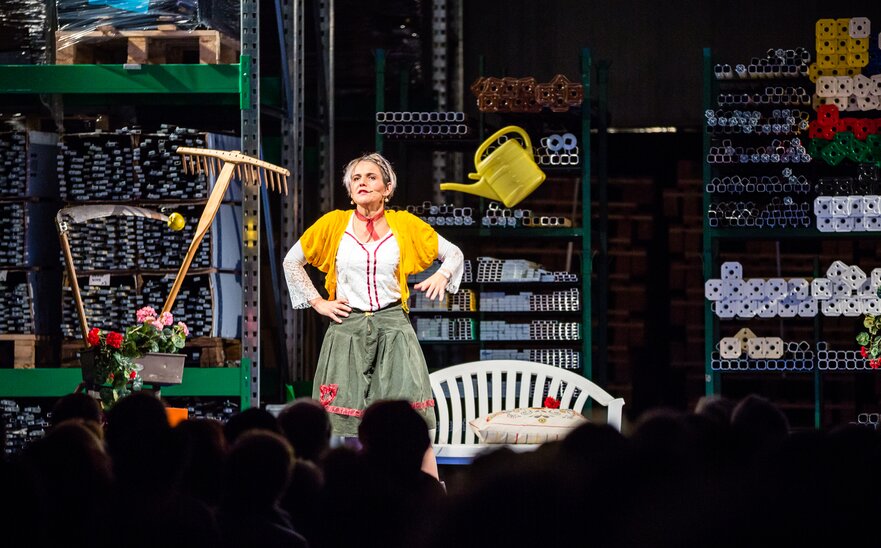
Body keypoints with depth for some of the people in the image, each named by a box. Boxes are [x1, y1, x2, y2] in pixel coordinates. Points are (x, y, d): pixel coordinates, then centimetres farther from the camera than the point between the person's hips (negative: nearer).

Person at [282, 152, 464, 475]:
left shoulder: (405, 225, 7)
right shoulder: (334, 224, 7)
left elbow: (453, 253, 17)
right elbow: (292, 261, 15)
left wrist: (442, 275, -3)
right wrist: (317, 302, 8)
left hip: (393, 327, -1)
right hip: (347, 326, 1)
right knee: (343, 421, -2)